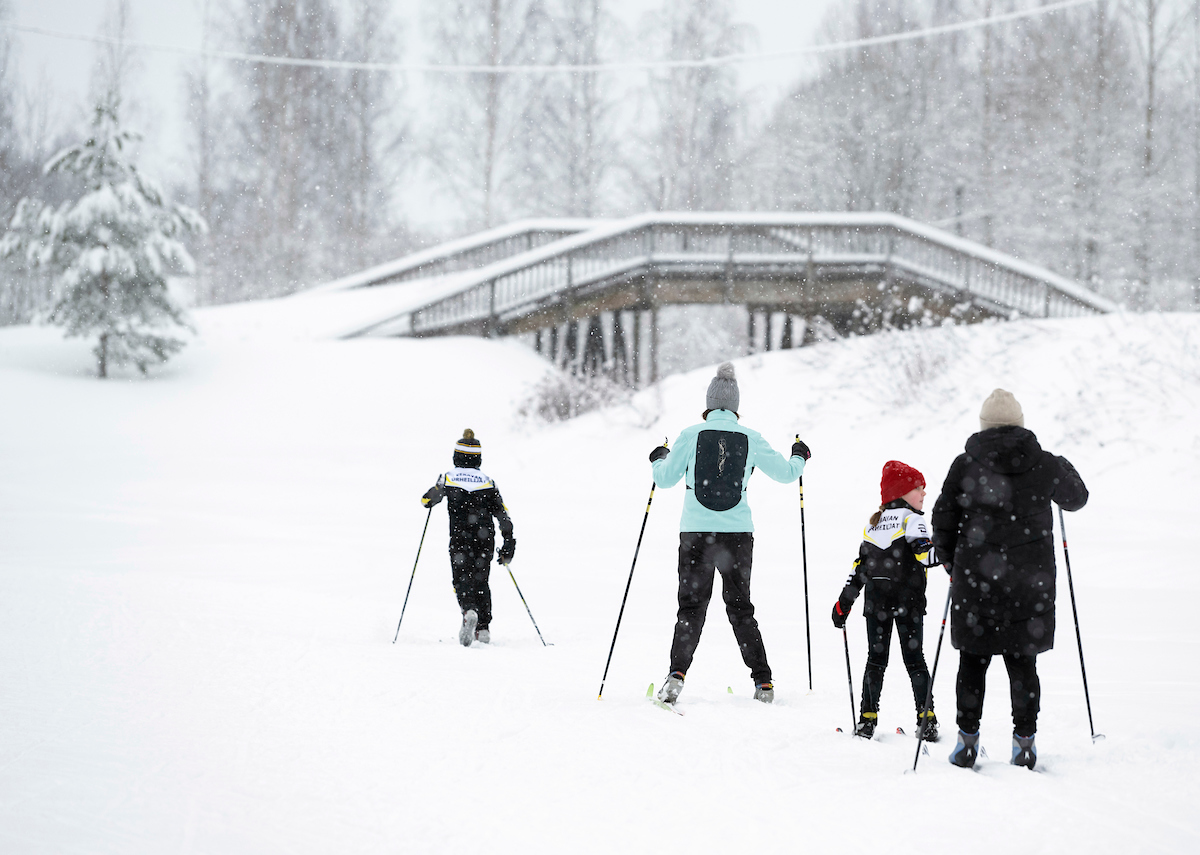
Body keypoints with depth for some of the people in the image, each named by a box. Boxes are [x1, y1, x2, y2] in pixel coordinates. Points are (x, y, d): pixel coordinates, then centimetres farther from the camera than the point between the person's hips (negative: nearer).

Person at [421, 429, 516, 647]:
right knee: (480, 581, 15)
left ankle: (469, 611, -34)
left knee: (462, 580, -1)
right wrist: (508, 542, 6)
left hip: (460, 539, -2)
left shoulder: (448, 478, 0)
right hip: (485, 539, 3)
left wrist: (428, 500, 36)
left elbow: (428, 500, 12)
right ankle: (483, 628, 9)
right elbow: (502, 513, 2)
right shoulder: (487, 482, 5)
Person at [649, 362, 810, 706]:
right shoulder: (751, 439, -1)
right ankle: (763, 681, 7)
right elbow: (785, 472, 11)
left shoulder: (691, 436, -4)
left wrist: (659, 460, 28)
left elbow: (665, 478, 6)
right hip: (738, 533, 1)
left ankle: (677, 674, -12)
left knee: (692, 606, 5)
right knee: (740, 607, 12)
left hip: (696, 533, -1)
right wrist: (799, 457, 33)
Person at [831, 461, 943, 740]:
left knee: (876, 658, 9)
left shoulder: (874, 524, 13)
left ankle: (867, 719, 4)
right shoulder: (911, 520, -6)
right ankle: (926, 719, -3)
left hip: (876, 600, 4)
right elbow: (924, 553, -22)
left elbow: (860, 565, 13)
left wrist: (844, 602, 15)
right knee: (914, 659, 0)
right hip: (907, 601, -4)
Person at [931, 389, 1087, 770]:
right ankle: (1024, 741, 7)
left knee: (973, 660, 9)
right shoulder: (1044, 465, 0)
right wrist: (1064, 468, 38)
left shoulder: (966, 464, -4)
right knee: (1023, 661, 7)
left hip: (976, 577, -1)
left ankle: (967, 739, 10)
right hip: (1030, 581, 1)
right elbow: (1076, 498, 18)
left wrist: (951, 559, 16)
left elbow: (944, 519, -1)